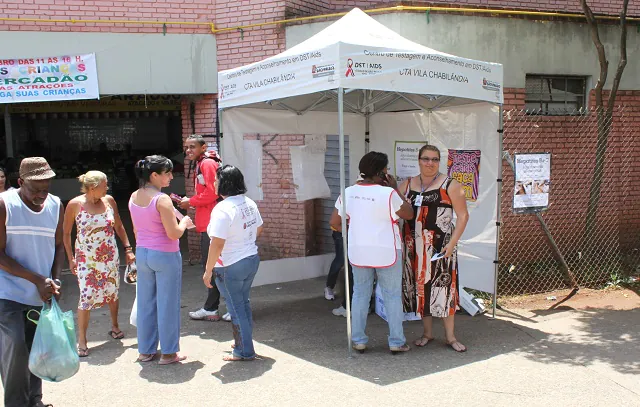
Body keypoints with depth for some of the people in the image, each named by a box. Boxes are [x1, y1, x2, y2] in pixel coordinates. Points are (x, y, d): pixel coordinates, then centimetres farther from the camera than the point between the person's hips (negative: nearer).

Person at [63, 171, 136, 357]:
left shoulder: (109, 200, -3)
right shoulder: (75, 204, -11)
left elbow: (119, 227, 8)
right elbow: (66, 233, -2)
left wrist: (128, 249, 5)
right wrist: (71, 258, -5)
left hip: (110, 256, 3)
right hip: (86, 258, -3)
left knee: (112, 292, 13)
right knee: (87, 297, -5)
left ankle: (115, 326, 36)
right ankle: (82, 340, 8)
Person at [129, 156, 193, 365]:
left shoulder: (134, 197, 4)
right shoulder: (162, 199, -20)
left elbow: (136, 230, 13)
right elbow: (173, 233, -21)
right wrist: (184, 222, -2)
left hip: (142, 253, 7)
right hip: (165, 255, -7)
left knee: (145, 303, 15)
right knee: (167, 304, 4)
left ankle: (145, 350, 25)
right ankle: (168, 353, 14)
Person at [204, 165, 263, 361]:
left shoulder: (222, 209, -23)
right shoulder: (250, 203, 2)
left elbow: (217, 244, -26)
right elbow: (258, 230, 16)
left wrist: (208, 271, -17)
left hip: (231, 266, -8)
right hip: (252, 259, 8)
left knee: (236, 308, 5)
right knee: (243, 303, 22)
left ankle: (245, 351, 15)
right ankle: (244, 342, 35)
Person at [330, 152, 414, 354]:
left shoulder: (349, 192, -2)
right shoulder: (388, 194, -17)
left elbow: (335, 222, 4)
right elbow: (409, 214, -4)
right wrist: (395, 189, -1)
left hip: (359, 252, 4)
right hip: (386, 252, -4)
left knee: (360, 295, 15)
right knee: (392, 296, 9)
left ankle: (358, 340, 20)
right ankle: (396, 341, 16)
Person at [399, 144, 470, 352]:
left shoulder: (450, 185, -3)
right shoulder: (407, 185, 10)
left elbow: (463, 216, -5)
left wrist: (452, 243, -13)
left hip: (440, 245, -4)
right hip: (414, 246, 4)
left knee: (442, 286, -2)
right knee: (420, 286, 10)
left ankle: (450, 336, 11)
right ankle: (427, 333, 24)